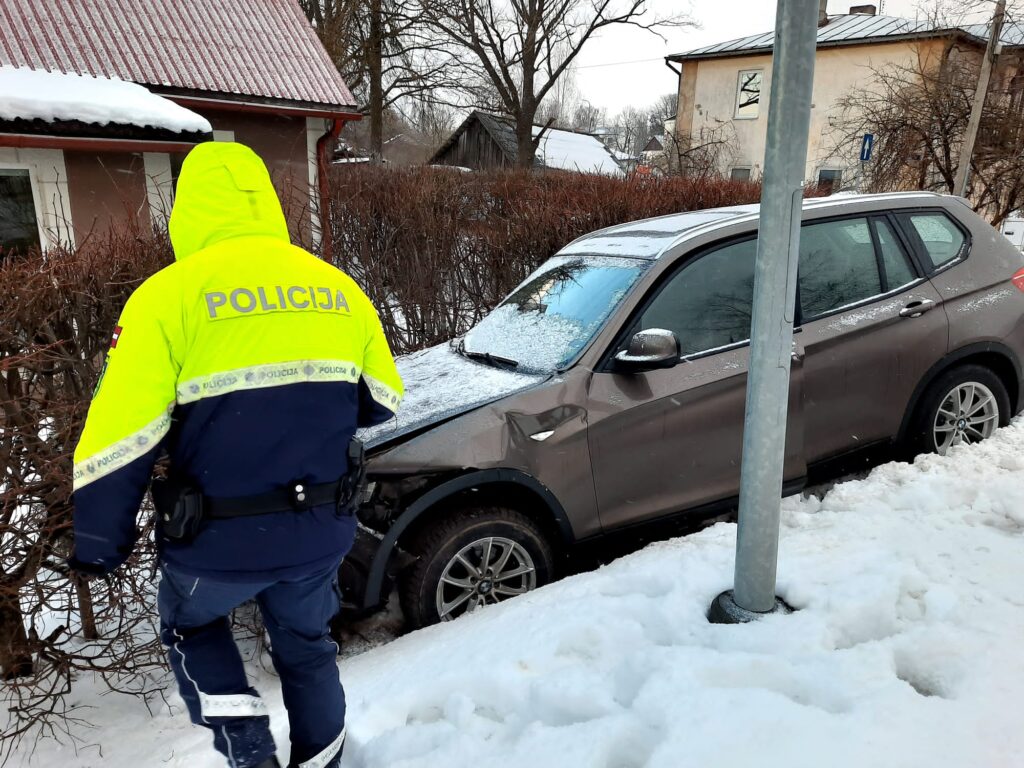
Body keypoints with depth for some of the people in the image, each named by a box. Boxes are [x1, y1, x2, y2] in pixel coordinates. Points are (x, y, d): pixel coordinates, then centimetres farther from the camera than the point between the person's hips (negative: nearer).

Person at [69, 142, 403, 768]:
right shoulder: (339, 289, 2)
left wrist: (99, 542, 0)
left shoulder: (171, 294, -12)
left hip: (220, 539, -3)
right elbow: (380, 403, 11)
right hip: (322, 529, 4)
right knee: (306, 646, 27)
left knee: (190, 628, 28)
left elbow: (121, 436, -12)